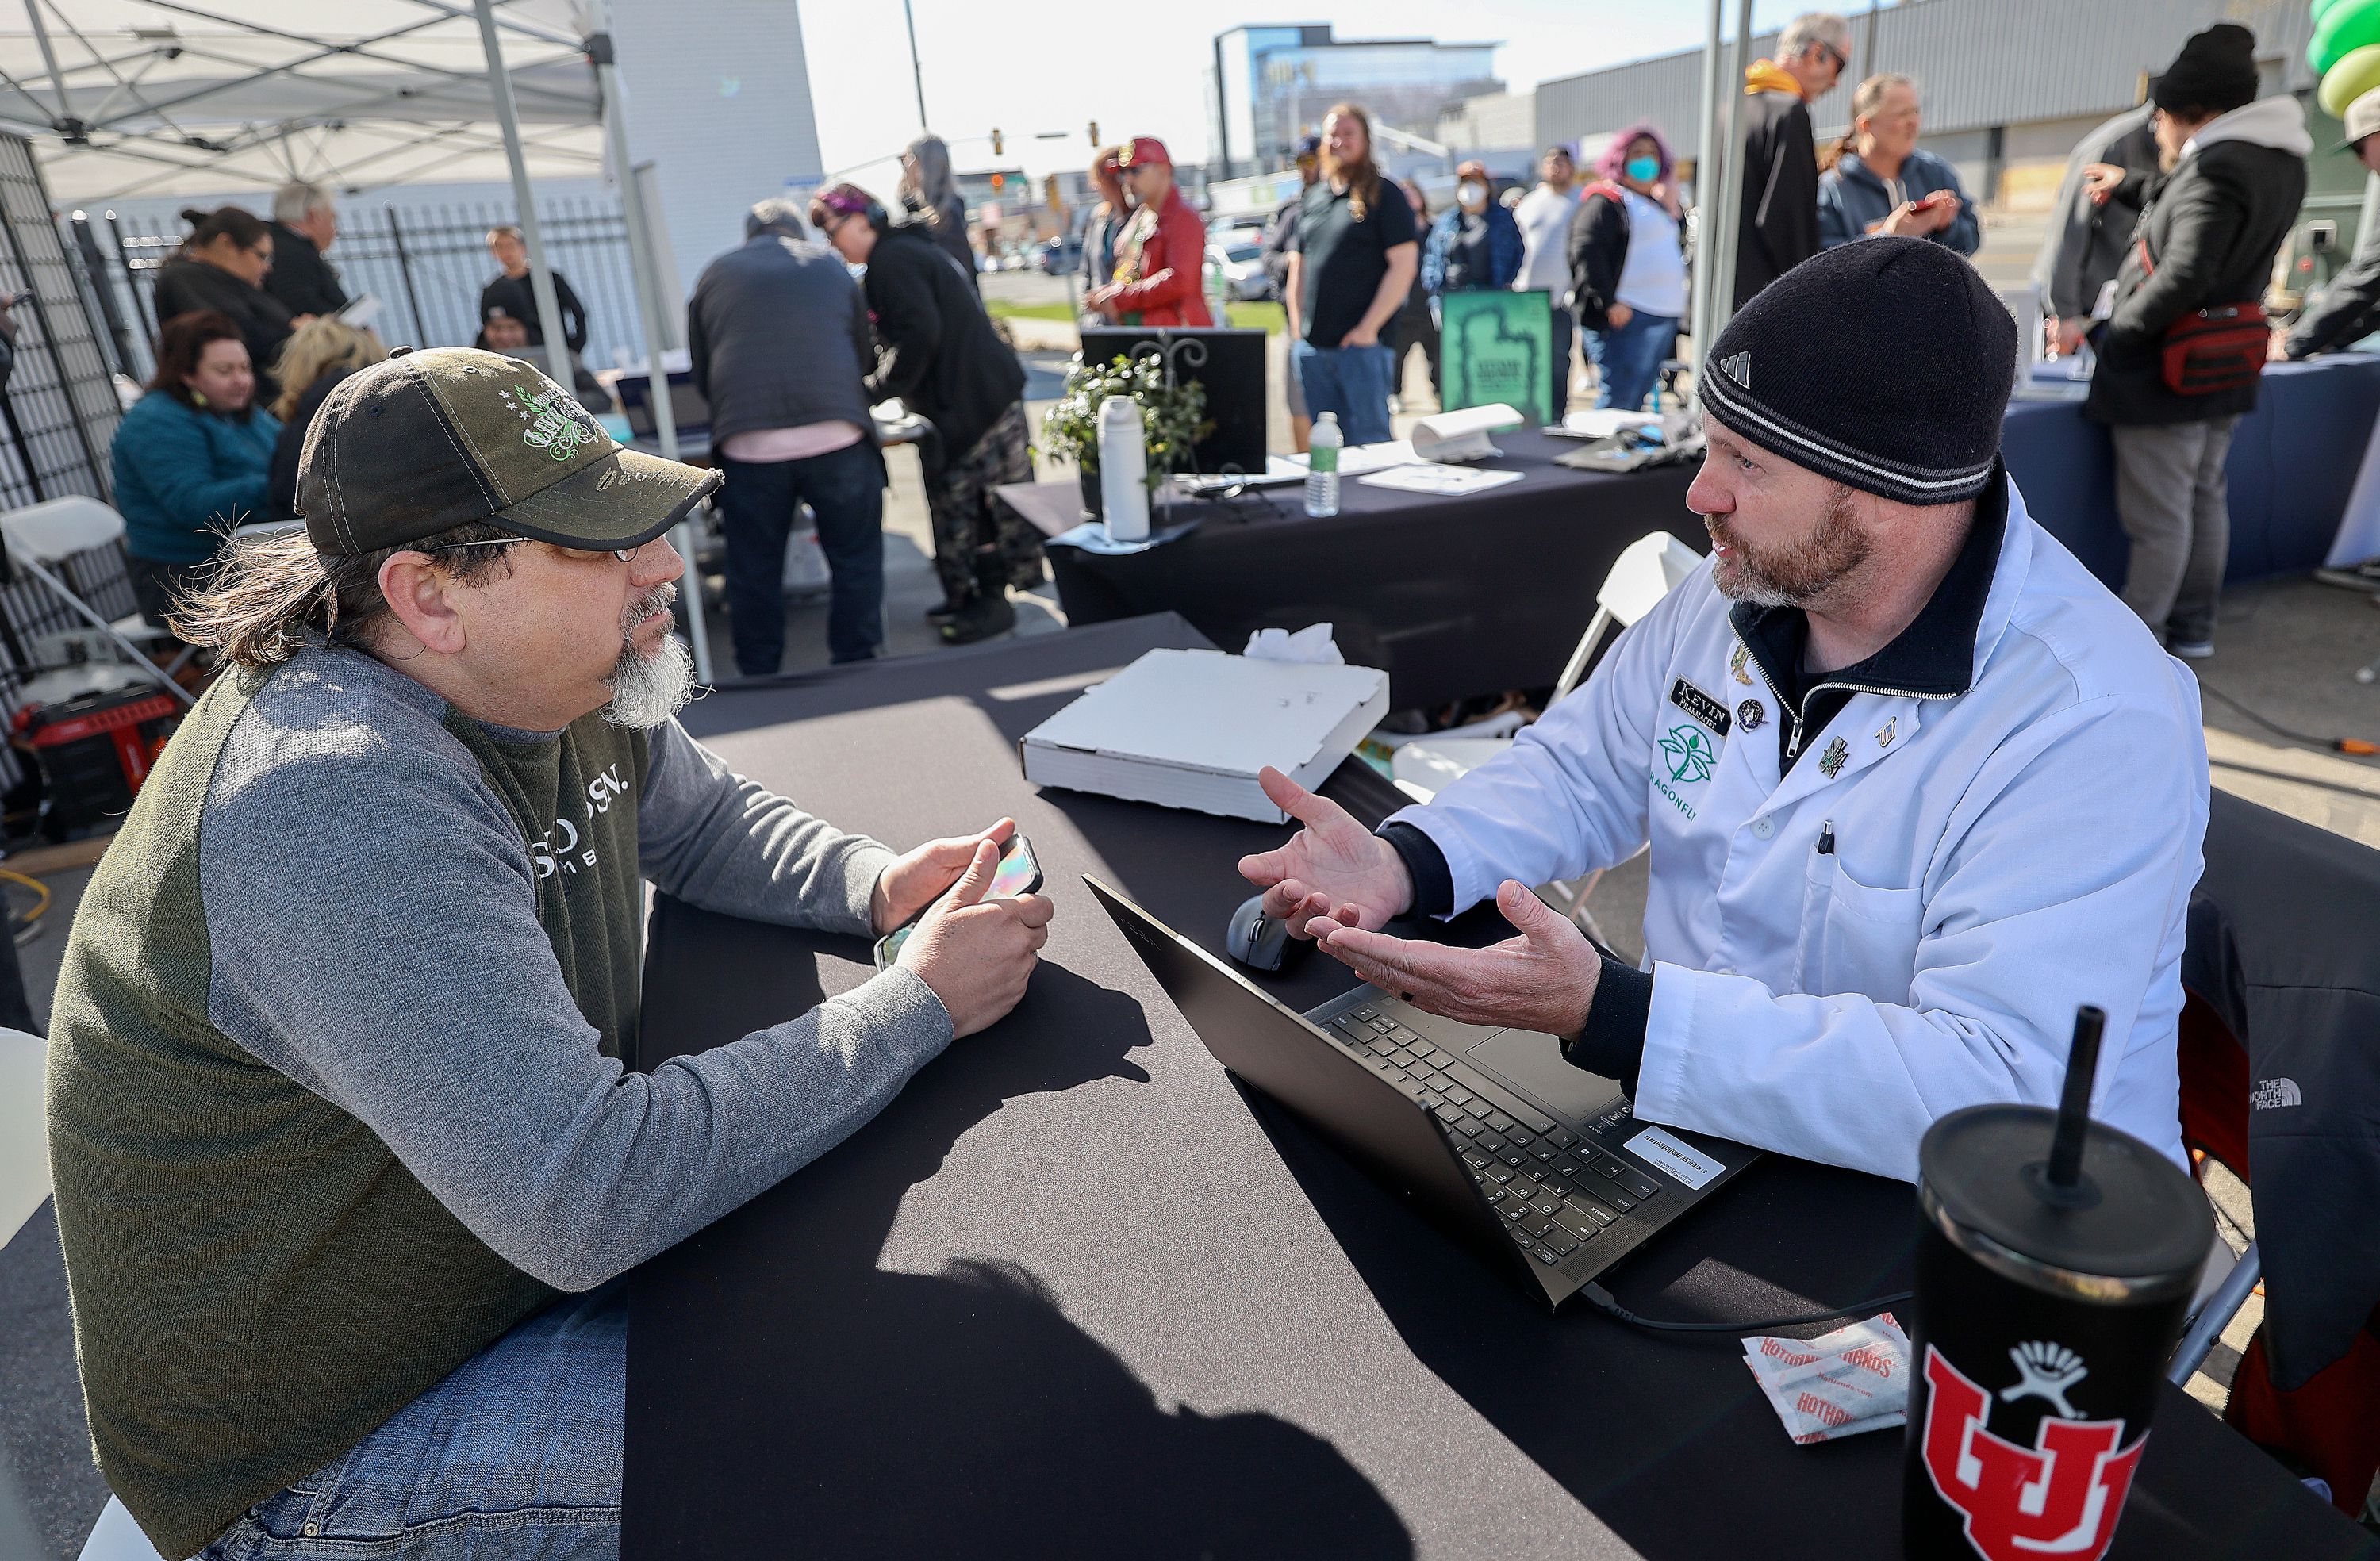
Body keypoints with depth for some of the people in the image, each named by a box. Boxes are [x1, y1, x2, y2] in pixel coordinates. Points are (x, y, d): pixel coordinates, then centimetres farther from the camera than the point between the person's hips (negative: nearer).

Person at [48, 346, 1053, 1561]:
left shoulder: (556, 680, -7)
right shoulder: (342, 808, -34)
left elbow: (706, 820, 11)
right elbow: (583, 1198, -39)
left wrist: (876, 883, -11)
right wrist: (919, 1002, -30)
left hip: (527, 1239, 8)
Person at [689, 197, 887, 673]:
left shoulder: (715, 274, 17)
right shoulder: (830, 264, 18)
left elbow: (701, 375, 20)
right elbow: (865, 355, 23)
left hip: (747, 446, 1)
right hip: (837, 437, 0)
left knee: (754, 572, 12)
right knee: (855, 561, 13)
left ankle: (758, 678, 21)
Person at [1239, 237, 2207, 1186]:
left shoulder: (2096, 724, -25)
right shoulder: (1745, 580, -2)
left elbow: (1997, 1093, -32)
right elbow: (1584, 768, 7)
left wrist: (1607, 1016, -40)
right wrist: (1402, 863, -12)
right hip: (1688, 1118, 6)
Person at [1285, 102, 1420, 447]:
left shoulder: (1383, 195, -1)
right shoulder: (1313, 197, 16)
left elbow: (1404, 264, -8)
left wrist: (1368, 328, -14)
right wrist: (1297, 326, 9)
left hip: (1361, 345, -6)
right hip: (1310, 346, 6)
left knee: (1369, 441, -3)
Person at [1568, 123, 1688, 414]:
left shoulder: (1654, 203, 22)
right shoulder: (1606, 201, -4)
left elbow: (1679, 249, 26)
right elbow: (1585, 251, -17)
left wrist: (1672, 210, 10)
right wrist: (1609, 303, -22)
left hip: (1664, 315, 9)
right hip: (1624, 316, -9)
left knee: (1637, 400, 12)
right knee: (1618, 400, -12)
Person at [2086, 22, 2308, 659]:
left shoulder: (2217, 169, -22)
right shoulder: (2279, 161, 7)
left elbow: (2184, 276, -29)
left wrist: (2113, 336, -18)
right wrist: (2128, 184, 26)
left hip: (2166, 370, -10)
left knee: (2158, 517, -2)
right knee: (2203, 499, 19)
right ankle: (2193, 627, 30)